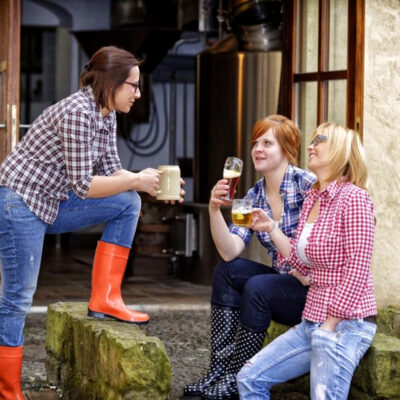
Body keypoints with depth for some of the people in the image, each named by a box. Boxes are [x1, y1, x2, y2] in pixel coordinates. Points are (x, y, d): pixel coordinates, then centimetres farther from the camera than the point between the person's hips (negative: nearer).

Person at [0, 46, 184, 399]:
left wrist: (149, 182, -8)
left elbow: (111, 172, 8)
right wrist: (138, 181, -17)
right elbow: (83, 185, -22)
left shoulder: (106, 114, 6)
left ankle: (104, 298, 1)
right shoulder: (78, 112, -22)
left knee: (128, 204, 1)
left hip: (51, 204, 9)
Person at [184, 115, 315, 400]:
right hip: (283, 280, 7)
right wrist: (214, 210, -18)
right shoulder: (254, 196, 5)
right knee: (225, 272, -6)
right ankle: (219, 370, -10)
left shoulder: (307, 185, -15)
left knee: (257, 287, -27)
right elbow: (229, 251, -5)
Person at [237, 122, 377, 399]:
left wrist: (330, 324, -16)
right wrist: (271, 229, 7)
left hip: (345, 323, -9)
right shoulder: (312, 199, 13)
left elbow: (358, 269, -17)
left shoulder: (353, 198, -12)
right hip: (312, 321, 9)